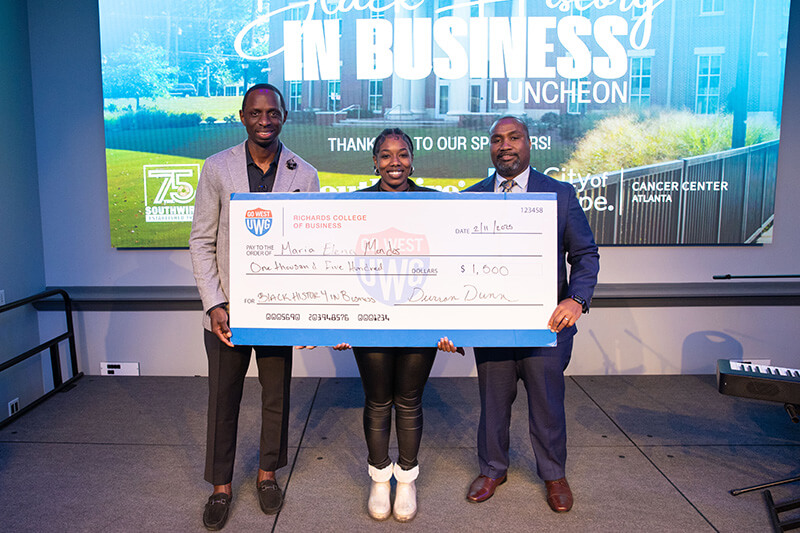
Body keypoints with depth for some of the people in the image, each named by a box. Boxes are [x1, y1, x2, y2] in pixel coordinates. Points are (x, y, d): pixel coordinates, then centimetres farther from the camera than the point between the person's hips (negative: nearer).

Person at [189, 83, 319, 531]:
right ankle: (221, 487, 31)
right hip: (227, 308, 0)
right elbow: (201, 241, -2)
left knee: (277, 397, 15)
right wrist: (214, 303, -11)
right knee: (223, 400, 12)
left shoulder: (305, 175, -1)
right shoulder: (217, 168, -3)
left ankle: (268, 474, 37)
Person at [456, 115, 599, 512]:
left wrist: (577, 299, -18)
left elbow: (585, 254, 0)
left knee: (548, 401, 13)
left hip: (547, 320, -1)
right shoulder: (470, 199, 5)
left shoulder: (561, 194, 2)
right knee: (493, 400, 15)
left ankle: (553, 473, 38)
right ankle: (492, 469, 38)